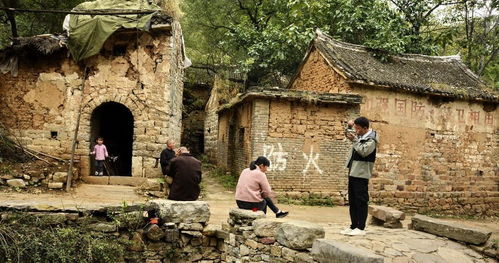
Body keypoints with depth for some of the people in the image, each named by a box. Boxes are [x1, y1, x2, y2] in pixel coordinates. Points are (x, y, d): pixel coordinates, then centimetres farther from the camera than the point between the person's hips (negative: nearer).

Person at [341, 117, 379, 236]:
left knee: (361, 201, -5)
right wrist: (351, 138, 8)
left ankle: (361, 228, 0)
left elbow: (364, 151, -20)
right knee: (352, 201, 11)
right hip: (353, 172, 8)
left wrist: (354, 140, -17)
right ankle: (353, 226, 18)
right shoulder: (359, 136, 15)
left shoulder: (371, 139, -8)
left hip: (361, 174, -8)